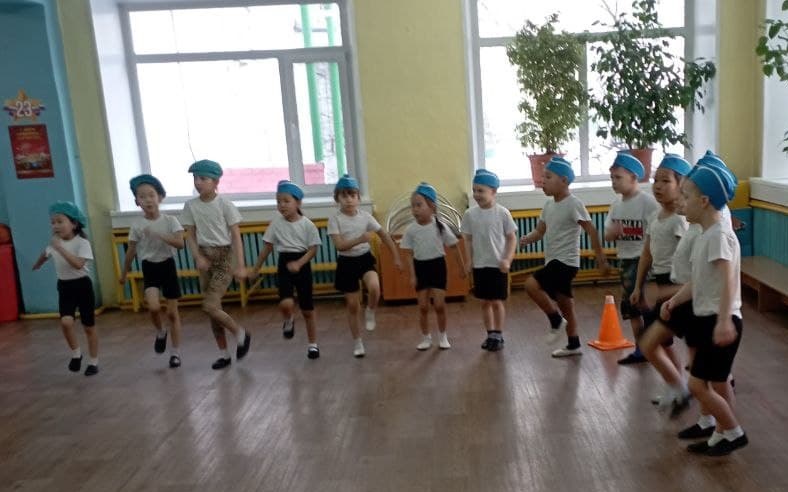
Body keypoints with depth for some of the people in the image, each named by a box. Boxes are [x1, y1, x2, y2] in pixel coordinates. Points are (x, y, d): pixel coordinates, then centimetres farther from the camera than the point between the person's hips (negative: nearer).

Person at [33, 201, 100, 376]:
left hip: (82, 285, -4)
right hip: (64, 287, 4)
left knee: (89, 326, 5)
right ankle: (76, 352, 7)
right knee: (65, 322, -17)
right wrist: (36, 266, 44)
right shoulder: (55, 242, 2)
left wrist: (60, 248, -32)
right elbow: (45, 255, 25)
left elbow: (78, 264, -31)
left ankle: (93, 362, 19)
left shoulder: (82, 242, -16)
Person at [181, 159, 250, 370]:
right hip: (205, 257, 5)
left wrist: (240, 266, -17)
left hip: (223, 256, -5)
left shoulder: (225, 204, -10)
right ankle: (224, 354, 20)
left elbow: (236, 236, -11)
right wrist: (198, 258, -15)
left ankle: (241, 334, 9)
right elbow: (190, 236, 2)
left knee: (210, 306, -15)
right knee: (212, 308, 7)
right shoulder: (190, 205, 1)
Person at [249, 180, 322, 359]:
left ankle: (312, 344, 24)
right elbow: (267, 247, 5)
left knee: (307, 309, 7)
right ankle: (289, 320, 14)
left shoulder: (307, 224, -9)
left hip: (303, 265, -1)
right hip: (284, 264, 1)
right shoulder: (276, 223, -3)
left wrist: (298, 264, -23)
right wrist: (256, 269, 9)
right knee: (286, 303, -23)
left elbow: (313, 249, -7)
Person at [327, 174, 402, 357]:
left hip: (365, 259, 1)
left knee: (374, 287, -30)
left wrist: (396, 257, 3)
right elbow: (339, 246, -21)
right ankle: (357, 342, 24)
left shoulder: (365, 216, -4)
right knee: (352, 305, 6)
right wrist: (360, 239, -36)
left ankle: (370, 312, 4)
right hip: (347, 263, -1)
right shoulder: (335, 219, -12)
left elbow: (384, 235, 3)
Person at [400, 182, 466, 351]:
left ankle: (442, 336, 18)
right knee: (423, 307, 5)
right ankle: (426, 337, 22)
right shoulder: (410, 229, -7)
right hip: (420, 267, 2)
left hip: (437, 266, -1)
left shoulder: (440, 226, -10)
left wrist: (462, 267, 5)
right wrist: (412, 275, -7)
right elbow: (410, 255, -1)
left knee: (439, 305, -3)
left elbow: (454, 248, 0)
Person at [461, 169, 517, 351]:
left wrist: (507, 260, -13)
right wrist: (468, 261, 0)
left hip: (498, 265, -3)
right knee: (485, 302, 11)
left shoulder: (502, 213, -8)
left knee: (497, 301, 2)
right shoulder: (470, 214, -1)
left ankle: (498, 335, 16)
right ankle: (491, 334, 24)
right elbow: (468, 240, 6)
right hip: (479, 265, 3)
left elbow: (512, 238, -4)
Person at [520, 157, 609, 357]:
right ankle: (573, 345, 26)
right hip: (554, 261, 9)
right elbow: (540, 231, 13)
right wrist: (527, 239, -9)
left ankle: (556, 320, -6)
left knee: (531, 284, -23)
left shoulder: (573, 203, -14)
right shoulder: (549, 205, 11)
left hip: (566, 261, -9)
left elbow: (591, 230, -13)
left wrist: (600, 258, -13)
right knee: (565, 305, 15)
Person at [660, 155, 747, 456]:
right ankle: (722, 435, 29)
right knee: (717, 383, 17)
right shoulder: (703, 236, 11)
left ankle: (733, 433, 15)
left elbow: (729, 279, -28)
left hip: (720, 321, -10)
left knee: (698, 385, -4)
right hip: (706, 318, 10)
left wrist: (724, 321, -36)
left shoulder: (718, 234, -18)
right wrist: (673, 301, 6)